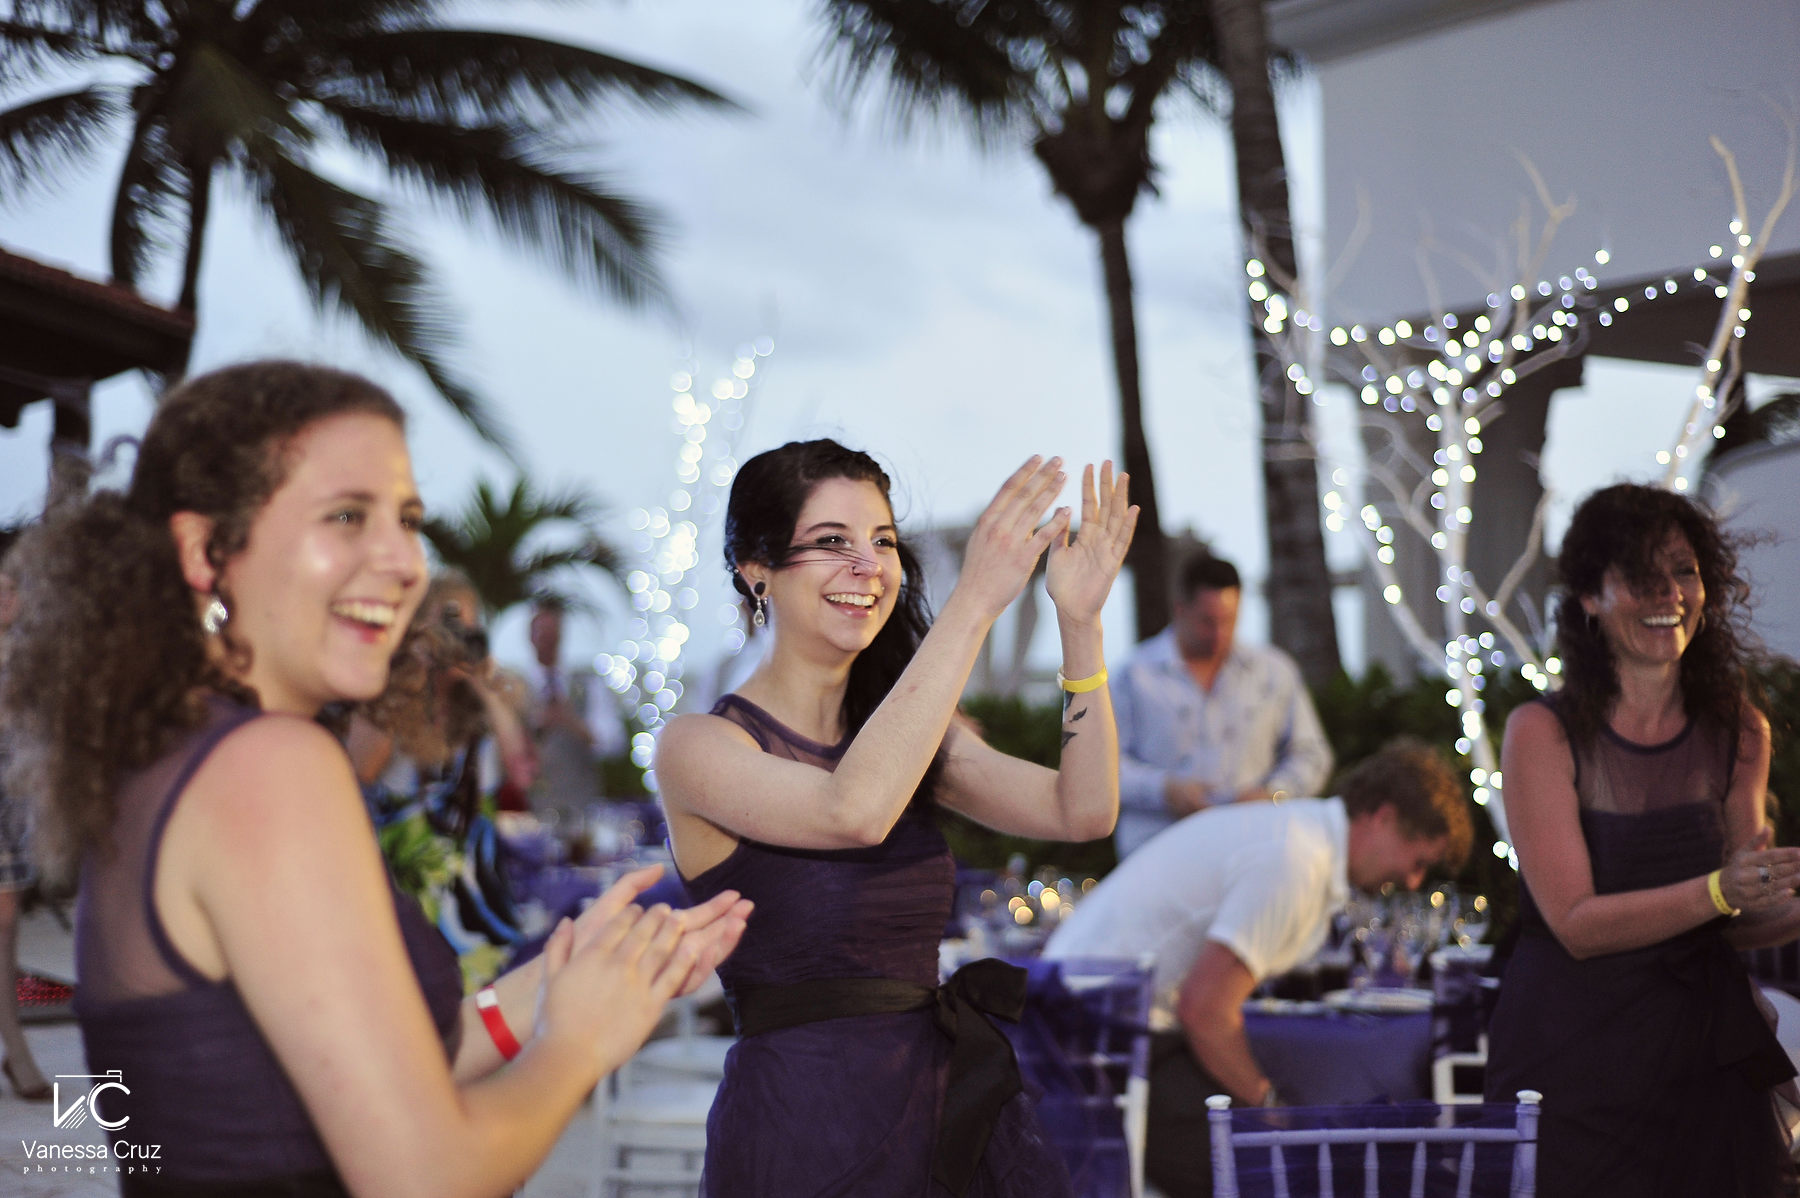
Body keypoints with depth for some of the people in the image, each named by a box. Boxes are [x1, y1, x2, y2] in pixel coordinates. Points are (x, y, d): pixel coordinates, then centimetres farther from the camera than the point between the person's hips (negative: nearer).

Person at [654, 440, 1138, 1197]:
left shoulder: (915, 734, 12)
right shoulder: (699, 746, -8)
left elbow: (1082, 810, -1)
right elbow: (854, 811, -27)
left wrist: (1080, 621, -12)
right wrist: (975, 602, -27)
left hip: (952, 1100, 6)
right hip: (805, 1126, -6)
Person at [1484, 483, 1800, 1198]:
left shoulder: (1739, 733, 5)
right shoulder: (1542, 734, -9)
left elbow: (1734, 923, 10)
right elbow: (1577, 923, -14)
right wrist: (1719, 892, -25)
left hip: (1705, 1052, 4)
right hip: (1574, 1059, -4)